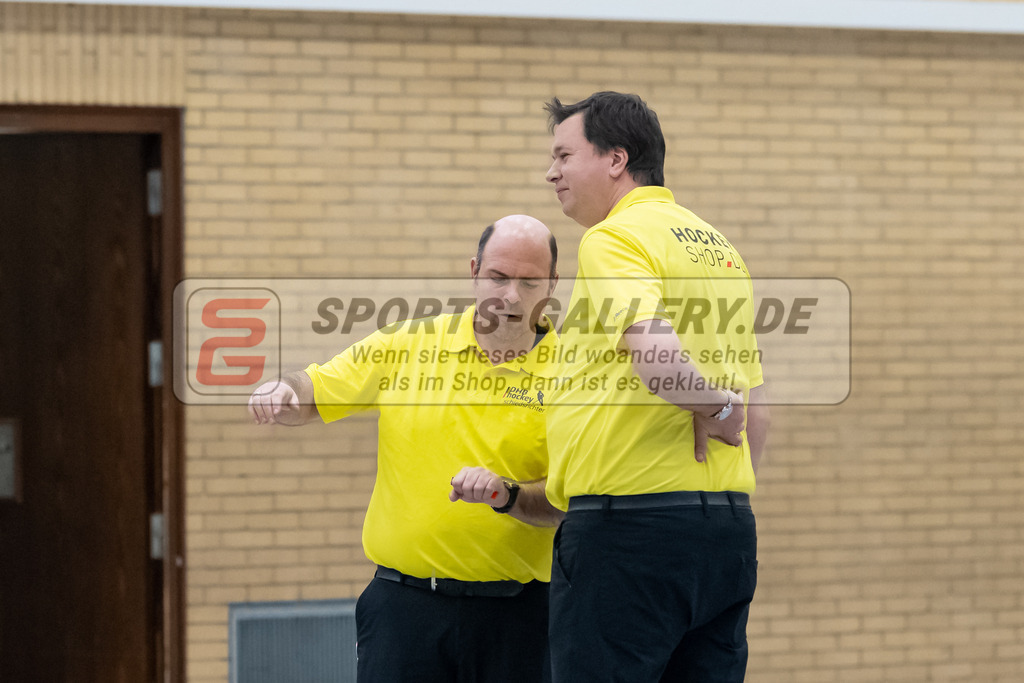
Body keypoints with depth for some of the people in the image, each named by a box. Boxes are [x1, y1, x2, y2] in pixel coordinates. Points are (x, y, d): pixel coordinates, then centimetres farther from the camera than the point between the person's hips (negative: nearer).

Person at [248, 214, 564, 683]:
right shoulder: (406, 345, 7)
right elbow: (312, 393, 14)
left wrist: (507, 495, -25)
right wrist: (281, 390, -9)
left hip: (512, 611, -1)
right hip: (402, 603, 1)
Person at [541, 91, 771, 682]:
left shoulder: (614, 238, -8)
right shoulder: (720, 247, 18)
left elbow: (655, 352, -26)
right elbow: (756, 407, 21)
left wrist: (712, 406, -8)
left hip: (629, 525, -8)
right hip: (730, 526, 8)